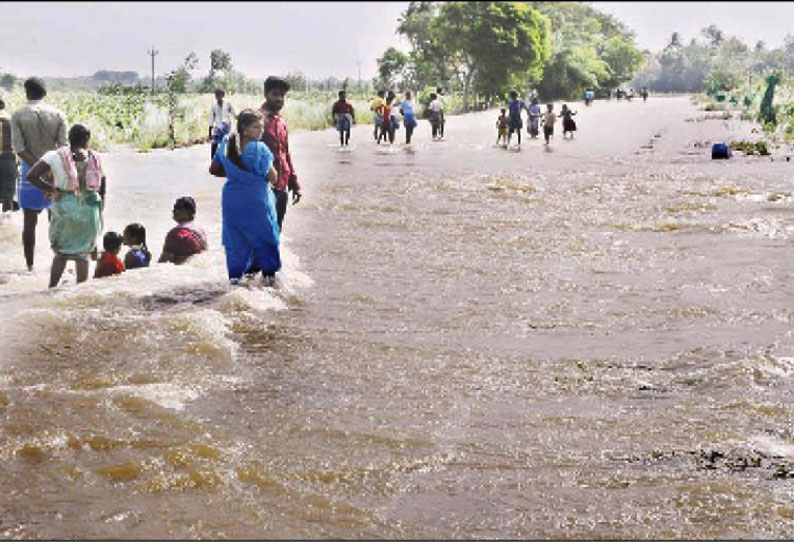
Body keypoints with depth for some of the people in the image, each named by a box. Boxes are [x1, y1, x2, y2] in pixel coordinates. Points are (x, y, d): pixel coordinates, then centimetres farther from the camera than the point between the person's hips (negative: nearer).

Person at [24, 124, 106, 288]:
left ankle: (51, 288, 11)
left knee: (61, 252, 15)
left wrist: (51, 189, -1)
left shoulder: (56, 156, -2)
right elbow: (103, 187, 6)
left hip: (65, 207, -1)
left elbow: (31, 176, -12)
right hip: (90, 208, 1)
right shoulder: (95, 158, 4)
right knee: (83, 253, 13)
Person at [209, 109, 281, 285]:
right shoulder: (259, 149, -17)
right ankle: (269, 272, 13)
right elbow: (273, 178, -12)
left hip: (232, 199, 4)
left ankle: (235, 273, 15)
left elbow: (214, 170, 7)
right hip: (257, 200, -4)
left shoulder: (226, 145, -1)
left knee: (235, 236, 13)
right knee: (264, 234, 9)